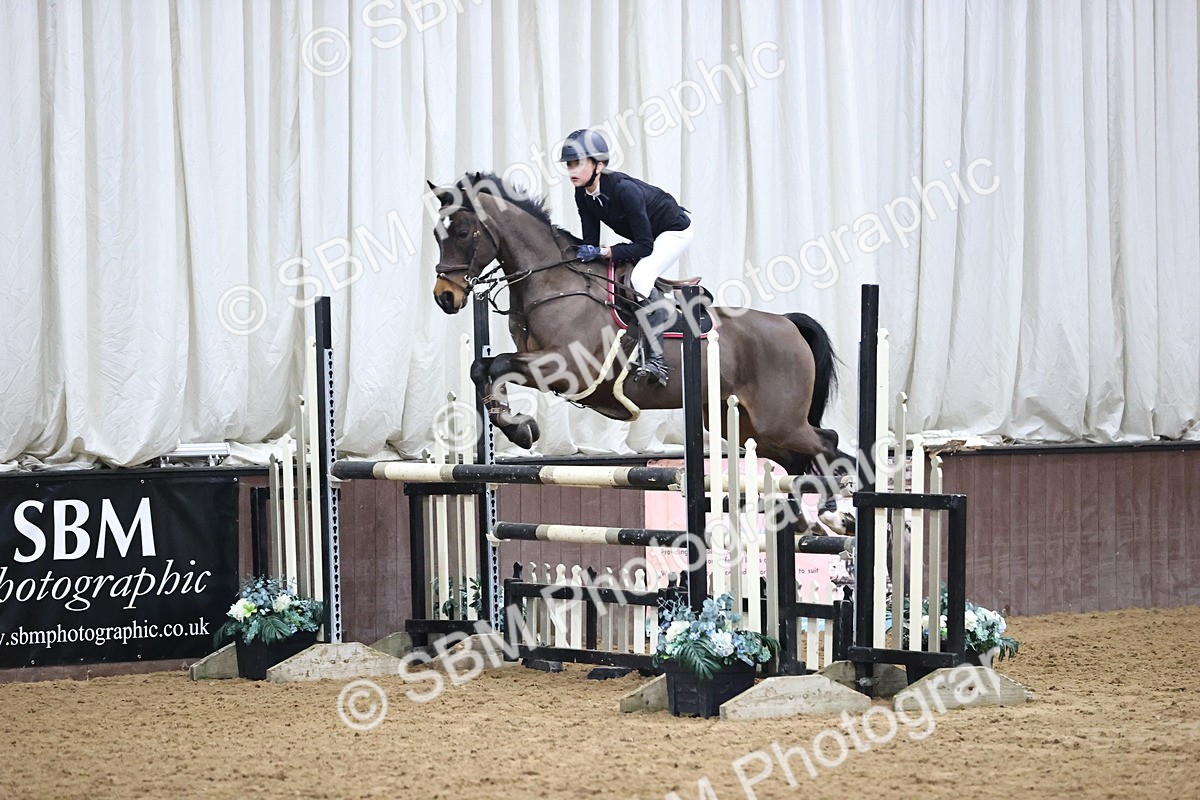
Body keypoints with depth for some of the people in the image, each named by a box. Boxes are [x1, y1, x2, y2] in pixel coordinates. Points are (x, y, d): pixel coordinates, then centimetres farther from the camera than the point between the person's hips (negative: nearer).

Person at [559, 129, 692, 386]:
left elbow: (644, 245, -33)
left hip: (675, 230, -9)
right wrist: (586, 255, -24)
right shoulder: (583, 195, -12)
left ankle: (655, 360, -27)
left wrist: (604, 253, -39)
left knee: (640, 277, -29)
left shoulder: (624, 189, -35)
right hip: (646, 235, 9)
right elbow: (591, 241, -4)